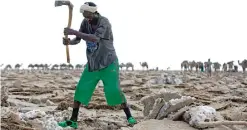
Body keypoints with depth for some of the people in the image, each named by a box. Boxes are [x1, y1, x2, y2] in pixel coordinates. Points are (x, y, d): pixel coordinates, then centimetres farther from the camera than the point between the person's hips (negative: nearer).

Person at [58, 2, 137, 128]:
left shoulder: (104, 22, -21)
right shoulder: (85, 22, -2)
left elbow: (95, 38, -37)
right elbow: (77, 40, -2)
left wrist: (74, 32, -41)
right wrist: (69, 41, -25)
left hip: (108, 62, -5)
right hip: (92, 63, 5)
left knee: (113, 90, -9)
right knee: (81, 89, 0)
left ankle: (129, 116, 9)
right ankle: (73, 121, 9)